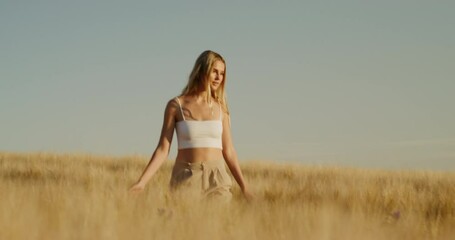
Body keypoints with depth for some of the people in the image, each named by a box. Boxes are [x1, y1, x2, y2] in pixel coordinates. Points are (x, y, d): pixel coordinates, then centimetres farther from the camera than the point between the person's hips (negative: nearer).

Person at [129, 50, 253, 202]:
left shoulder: (220, 107, 8)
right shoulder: (175, 105, 0)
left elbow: (228, 151, 11)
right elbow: (162, 150, -2)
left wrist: (244, 188, 7)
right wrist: (141, 182, -12)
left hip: (216, 180, 2)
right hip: (186, 180, -2)